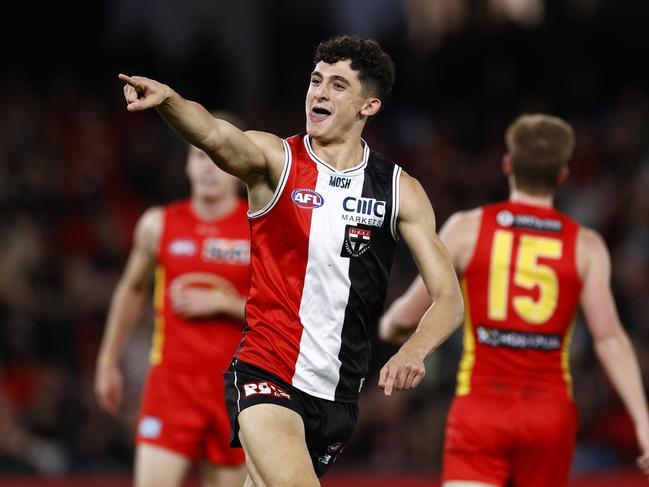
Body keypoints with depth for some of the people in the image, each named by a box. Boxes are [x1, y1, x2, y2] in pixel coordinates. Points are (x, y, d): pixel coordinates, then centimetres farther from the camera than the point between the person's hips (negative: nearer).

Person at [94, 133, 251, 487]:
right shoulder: (158, 225, 4)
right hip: (171, 377, 0)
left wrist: (222, 303, -14)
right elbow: (132, 289, 19)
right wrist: (108, 362, 22)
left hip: (233, 386, 0)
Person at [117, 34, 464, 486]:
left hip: (338, 392, 4)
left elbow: (449, 299, 0)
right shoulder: (276, 160, -3)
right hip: (266, 375, -4)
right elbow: (216, 136, -27)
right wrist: (167, 99, -49)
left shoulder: (400, 190, 3)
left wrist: (414, 350, -22)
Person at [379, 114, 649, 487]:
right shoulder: (586, 246, 3)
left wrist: (389, 325, 28)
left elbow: (409, 314, 5)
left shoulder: (467, 228, 2)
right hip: (551, 411, 1)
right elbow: (609, 337, -6)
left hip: (481, 406, -1)